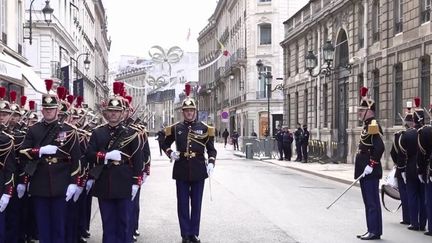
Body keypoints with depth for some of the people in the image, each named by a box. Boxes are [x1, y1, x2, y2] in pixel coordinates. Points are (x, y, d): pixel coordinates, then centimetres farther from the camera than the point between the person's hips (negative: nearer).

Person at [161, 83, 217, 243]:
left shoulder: (204, 128, 2)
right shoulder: (175, 128, 4)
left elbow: (211, 149, 5)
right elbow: (165, 144, 17)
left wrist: (211, 163, -10)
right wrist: (170, 153, -3)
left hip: (198, 170, 0)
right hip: (181, 171, 0)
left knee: (196, 204, 7)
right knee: (183, 204, 4)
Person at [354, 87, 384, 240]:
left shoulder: (373, 125, -15)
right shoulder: (367, 125, 16)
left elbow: (380, 148, -24)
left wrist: (371, 165, -22)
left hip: (370, 172, -10)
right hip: (365, 172, 10)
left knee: (372, 202, -4)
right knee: (369, 202, 13)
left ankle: (374, 232, 1)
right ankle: (372, 230, 20)